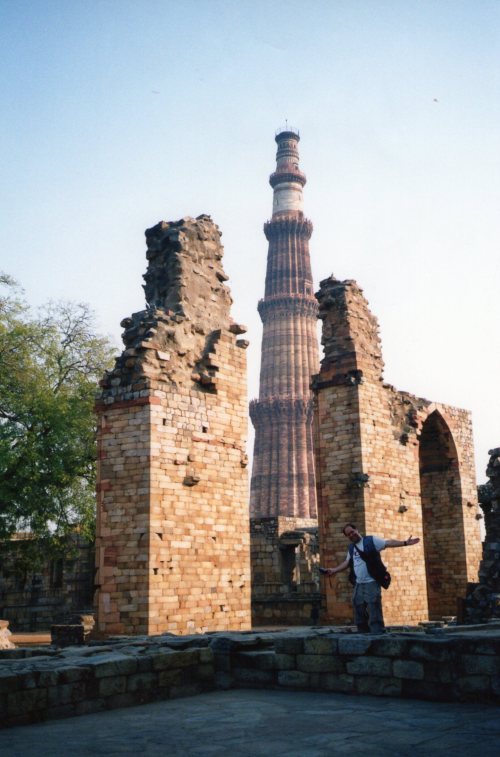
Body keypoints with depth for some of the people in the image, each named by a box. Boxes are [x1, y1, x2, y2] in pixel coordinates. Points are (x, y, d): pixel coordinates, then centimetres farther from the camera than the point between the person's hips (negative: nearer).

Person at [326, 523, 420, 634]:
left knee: (374, 615, -9)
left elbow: (388, 543, -9)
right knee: (360, 615, 11)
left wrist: (405, 543, -18)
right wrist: (334, 570, 23)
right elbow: (347, 562, 29)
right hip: (358, 585, 7)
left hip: (371, 583, -7)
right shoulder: (351, 548, 18)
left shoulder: (371, 541, -2)